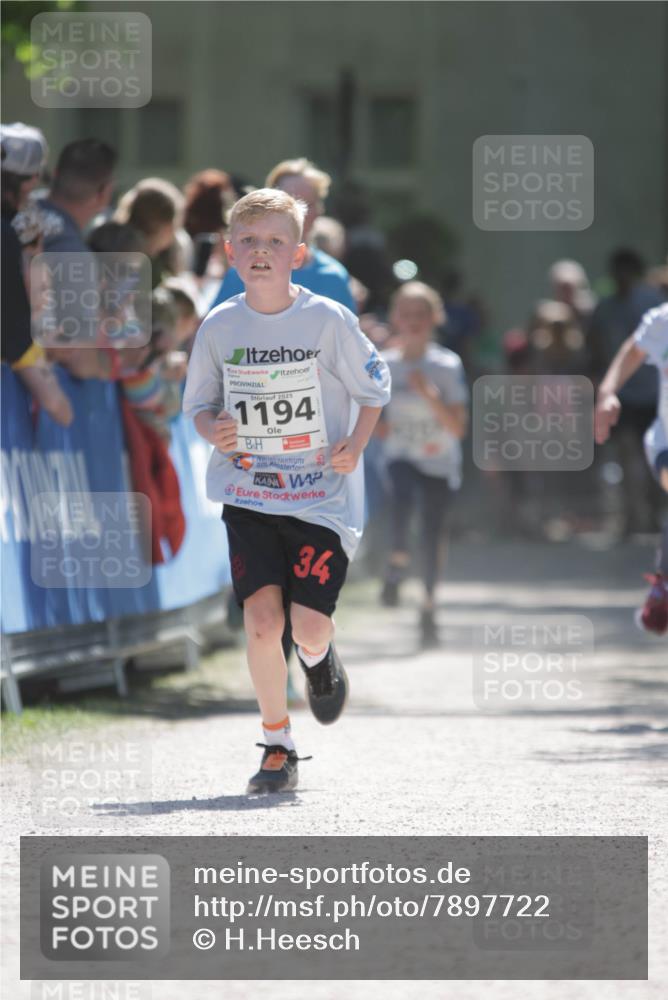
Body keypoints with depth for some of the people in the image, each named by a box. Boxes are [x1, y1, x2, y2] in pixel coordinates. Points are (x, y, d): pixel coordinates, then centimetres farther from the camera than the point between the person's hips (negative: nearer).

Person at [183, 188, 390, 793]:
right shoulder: (219, 327, 0)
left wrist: (356, 445, -13)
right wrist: (212, 429, -10)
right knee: (261, 618, -13)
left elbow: (373, 389, 4)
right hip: (248, 496, 2)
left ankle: (319, 658, 32)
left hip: (321, 495, -2)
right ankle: (278, 747, 4)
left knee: (308, 626, -8)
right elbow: (199, 403, 12)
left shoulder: (328, 320, -7)